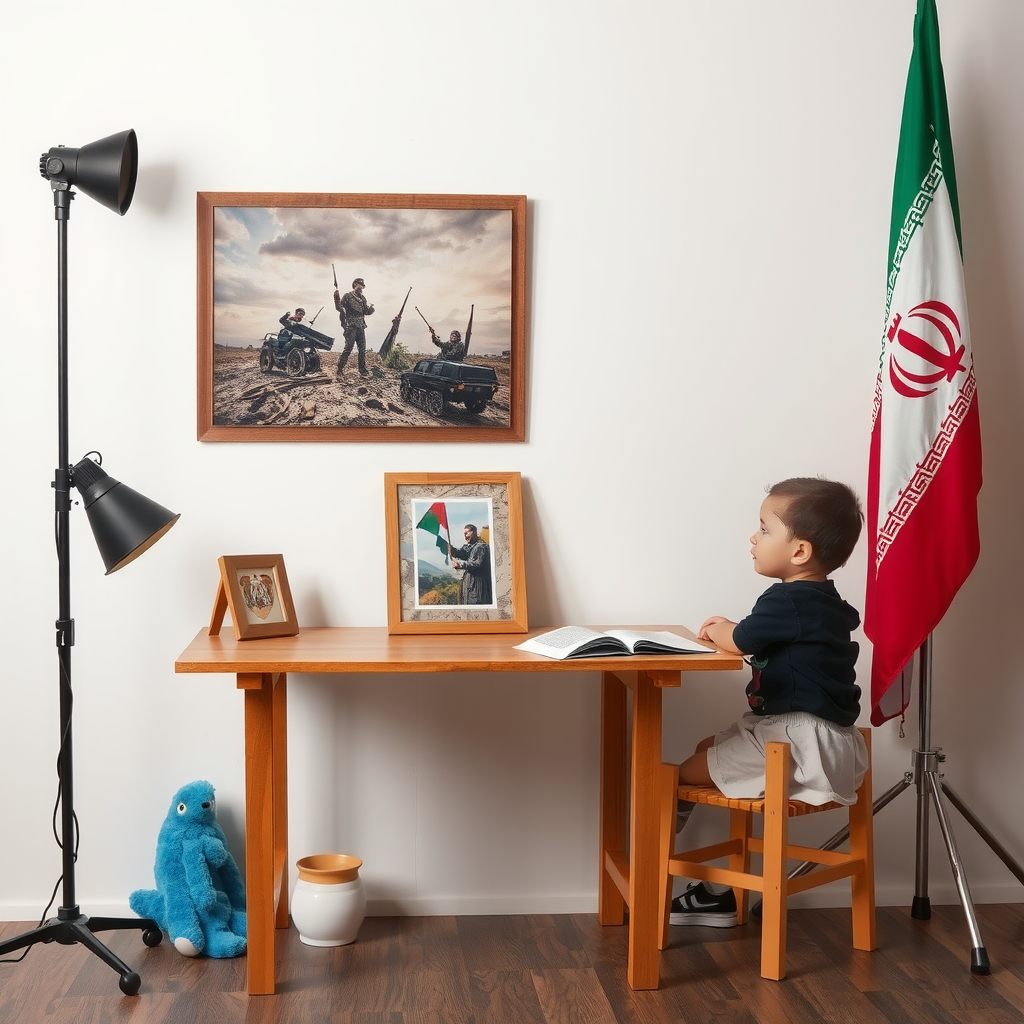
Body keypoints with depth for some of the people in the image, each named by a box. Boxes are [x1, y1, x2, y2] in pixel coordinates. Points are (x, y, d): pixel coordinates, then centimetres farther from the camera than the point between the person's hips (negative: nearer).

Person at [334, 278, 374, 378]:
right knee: (348, 348, -12)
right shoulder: (347, 296, -2)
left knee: (362, 349, 7)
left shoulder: (362, 298, 16)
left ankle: (363, 370, 15)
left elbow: (367, 312, 18)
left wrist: (371, 308, -3)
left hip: (361, 326, 6)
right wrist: (336, 297, -23)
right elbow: (339, 308, -7)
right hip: (351, 326, -6)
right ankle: (339, 371, -10)